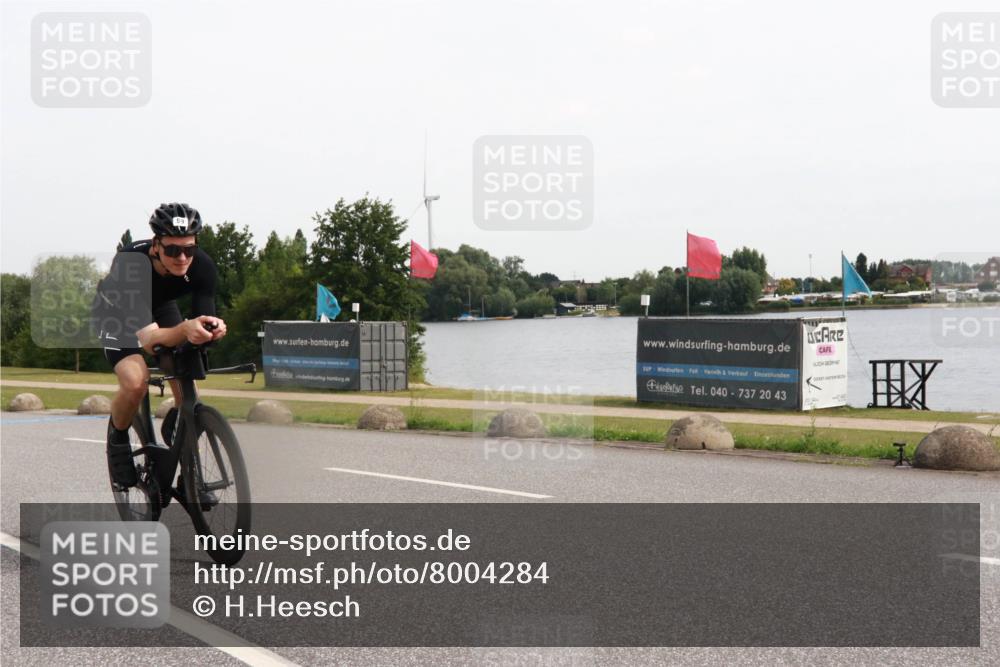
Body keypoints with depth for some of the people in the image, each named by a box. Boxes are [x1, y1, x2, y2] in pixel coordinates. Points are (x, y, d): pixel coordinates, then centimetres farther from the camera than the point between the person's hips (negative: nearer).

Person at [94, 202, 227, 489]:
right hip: (117, 311, -3)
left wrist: (213, 328, -52)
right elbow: (148, 338, -47)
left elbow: (203, 321, -28)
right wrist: (185, 329, -67)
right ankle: (117, 441, 4)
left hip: (160, 306, 3)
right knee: (136, 383, -28)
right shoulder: (130, 263, -42)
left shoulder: (202, 266, -31)